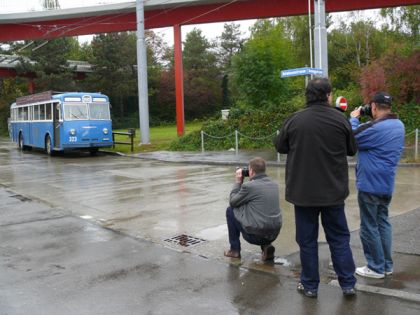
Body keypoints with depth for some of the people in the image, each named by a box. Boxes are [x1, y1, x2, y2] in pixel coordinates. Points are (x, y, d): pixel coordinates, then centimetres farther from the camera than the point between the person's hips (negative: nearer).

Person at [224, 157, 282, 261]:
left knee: (230, 210, 14)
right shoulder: (274, 185, 6)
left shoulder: (248, 186, -13)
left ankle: (235, 249, 20)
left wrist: (238, 181, 11)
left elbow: (232, 202, 3)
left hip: (255, 235, -6)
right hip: (274, 234, 6)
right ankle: (266, 246, 13)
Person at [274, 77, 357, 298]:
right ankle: (348, 284, 19)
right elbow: (352, 149, 5)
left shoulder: (294, 120, -8)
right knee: (339, 238, 14)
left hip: (303, 191, -1)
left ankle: (309, 285, 18)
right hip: (333, 191, 1)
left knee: (307, 240, 10)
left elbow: (280, 147, 5)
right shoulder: (340, 119, -6)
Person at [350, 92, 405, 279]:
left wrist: (353, 118, 0)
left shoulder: (375, 128, -23)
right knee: (383, 222, 17)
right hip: (387, 185, 9)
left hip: (370, 185, -8)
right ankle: (387, 265, 23)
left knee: (369, 226, 2)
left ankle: (376, 267, 10)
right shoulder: (399, 125, 6)